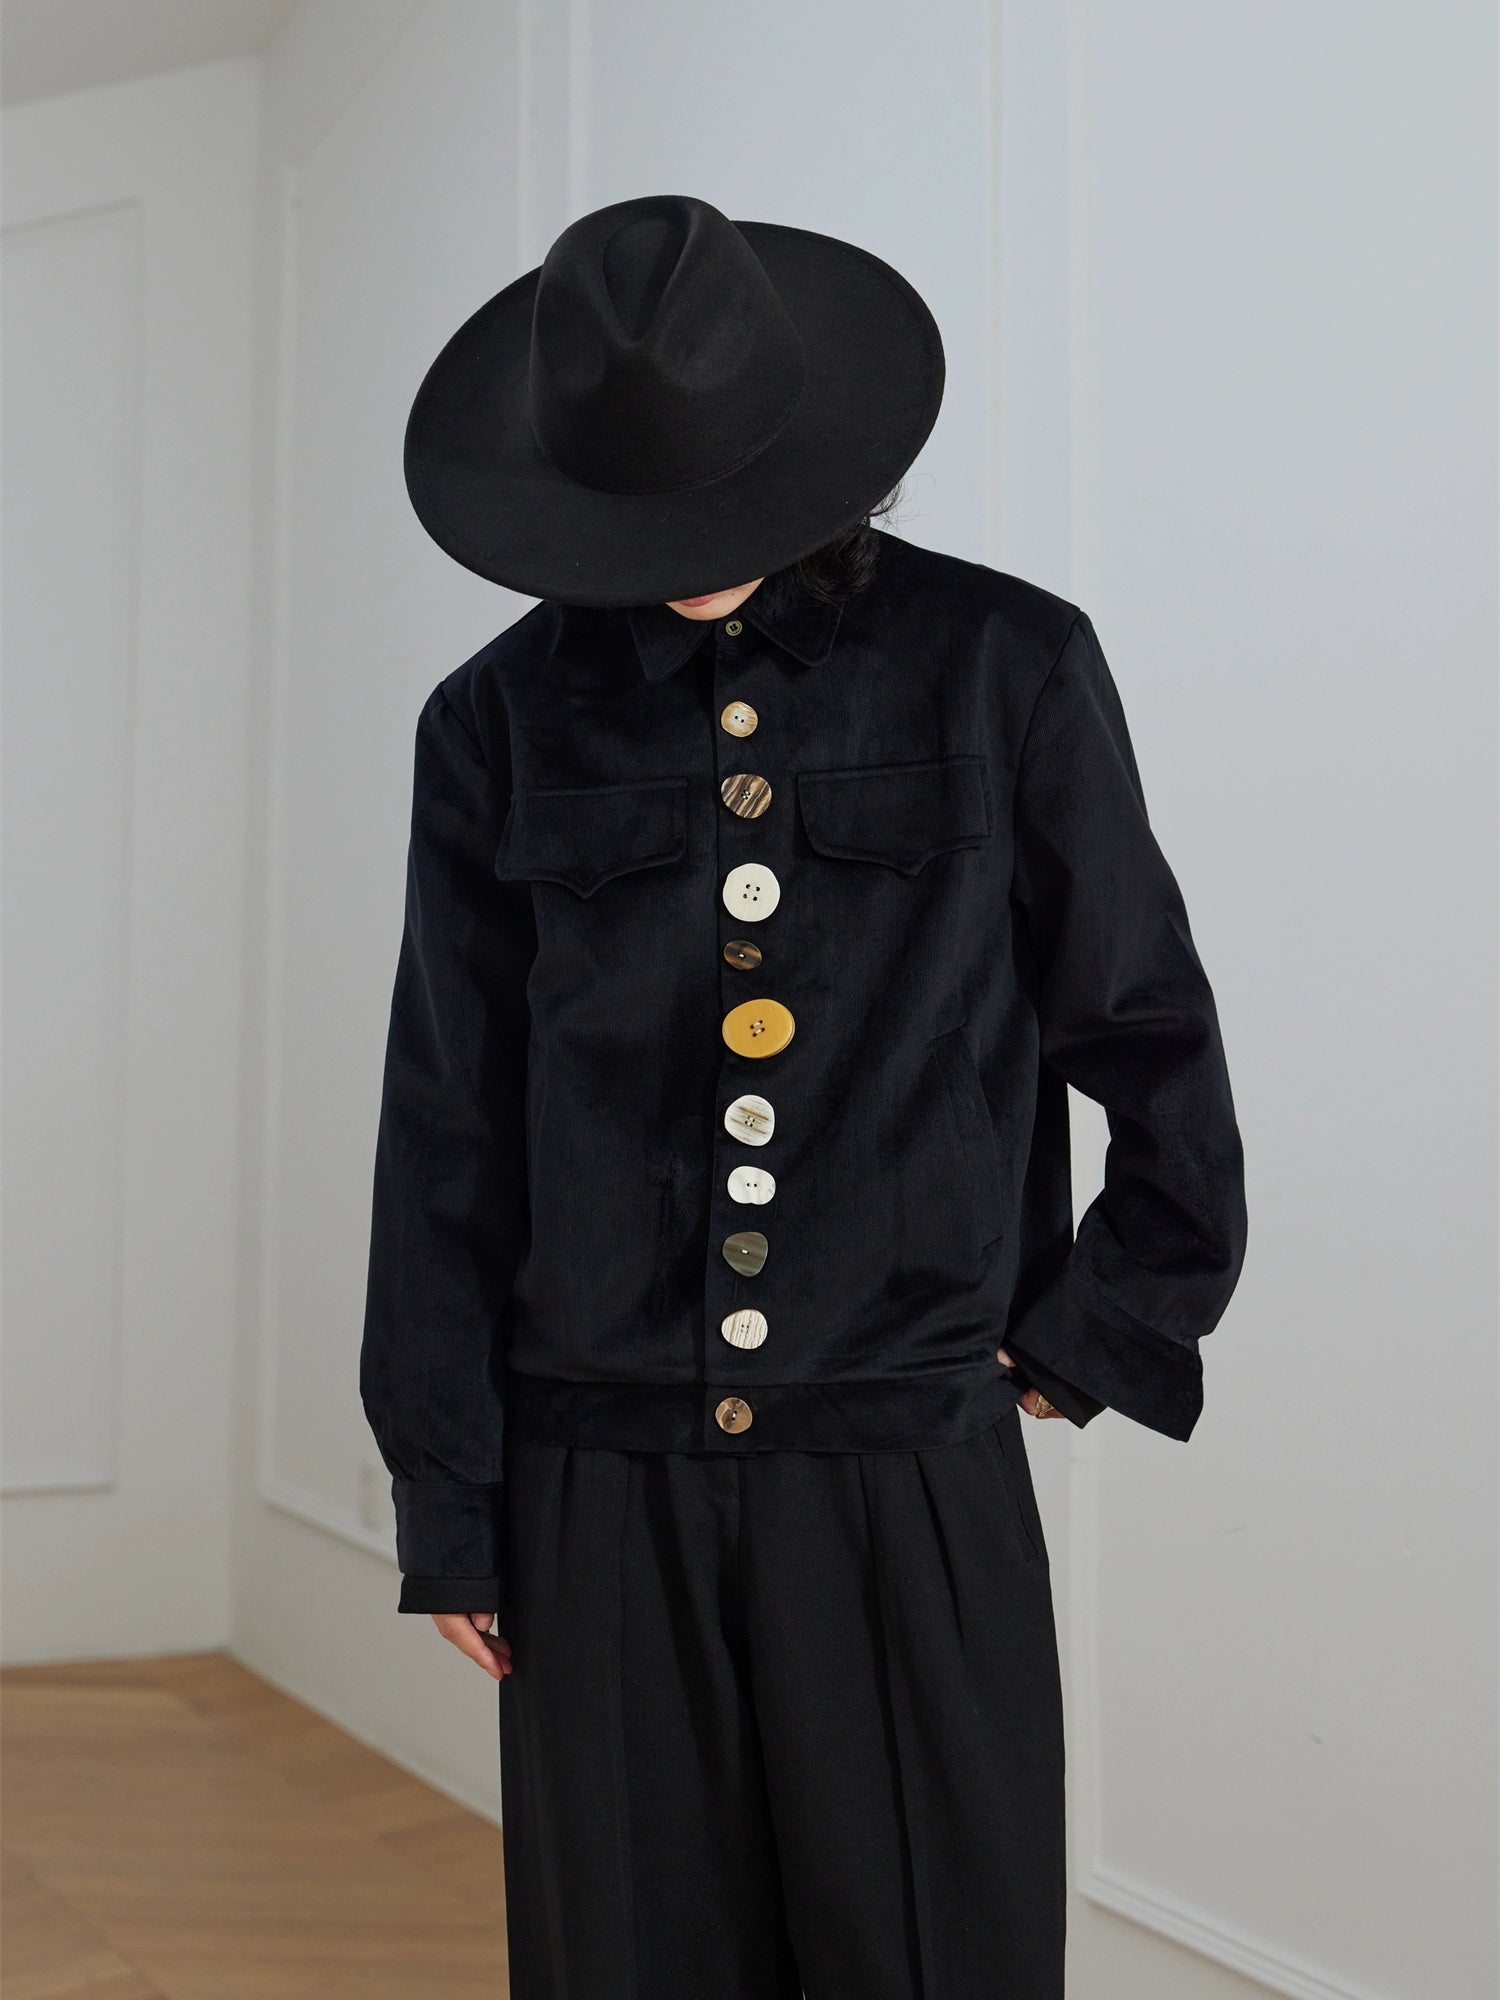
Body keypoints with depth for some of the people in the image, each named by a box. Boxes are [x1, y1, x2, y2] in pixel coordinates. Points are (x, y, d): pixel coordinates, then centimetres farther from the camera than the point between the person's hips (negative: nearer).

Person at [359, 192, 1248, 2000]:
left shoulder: (1003, 668, -1)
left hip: (916, 1481, -1)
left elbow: (1153, 1044, 8)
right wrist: (447, 1503, 5)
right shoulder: (506, 722, 3)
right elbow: (447, 1139, 5)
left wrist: (1093, 1339, 7)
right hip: (603, 1495, 2)